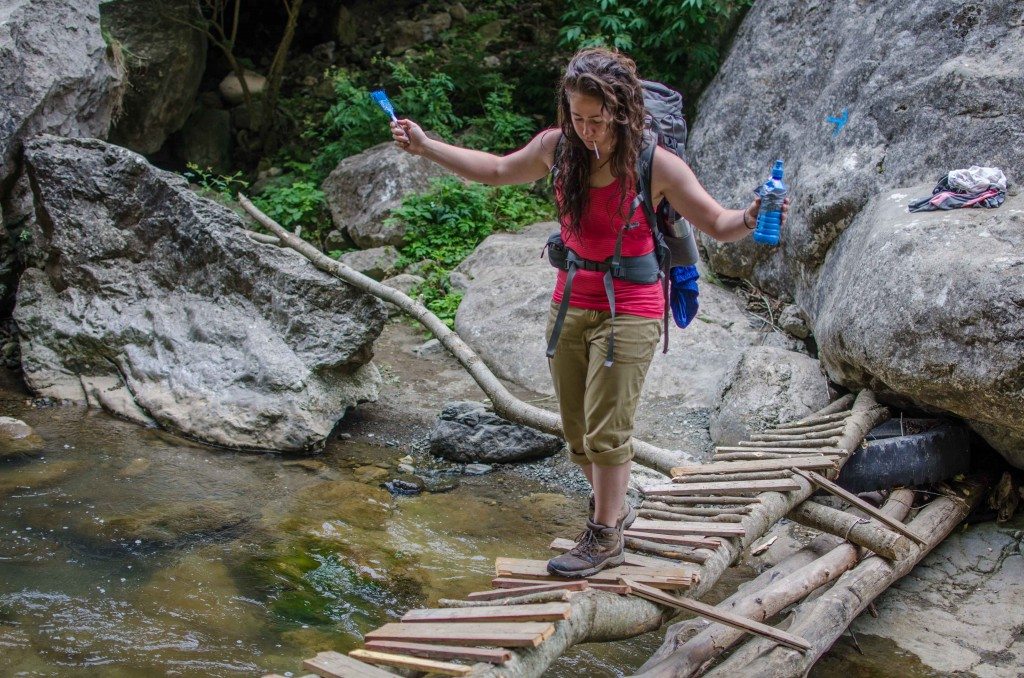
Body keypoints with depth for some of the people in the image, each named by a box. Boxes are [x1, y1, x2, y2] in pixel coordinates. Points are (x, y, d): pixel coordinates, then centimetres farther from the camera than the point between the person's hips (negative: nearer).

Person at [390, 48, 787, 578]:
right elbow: (499, 170, 13)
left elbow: (719, 225, -13)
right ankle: (614, 506, 38)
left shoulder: (654, 164, -17)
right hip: (571, 303, 5)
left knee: (606, 430, -3)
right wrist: (426, 146, 10)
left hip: (629, 310, -5)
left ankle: (605, 537, 16)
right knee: (576, 431, 13)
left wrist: (749, 220, -36)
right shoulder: (558, 147, -4)